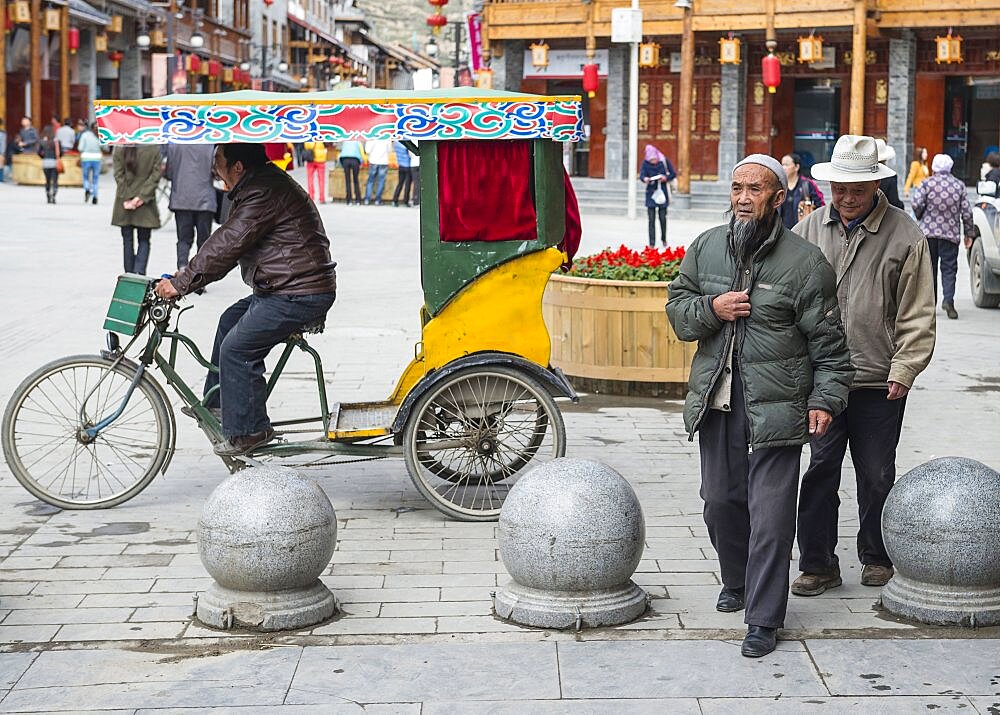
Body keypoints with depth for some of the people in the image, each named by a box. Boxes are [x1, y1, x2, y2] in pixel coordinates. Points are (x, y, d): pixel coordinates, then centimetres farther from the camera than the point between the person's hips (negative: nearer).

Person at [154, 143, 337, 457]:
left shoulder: (264, 193, -21)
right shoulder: (261, 184, 15)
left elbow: (226, 244, -24)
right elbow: (227, 243, 18)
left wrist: (181, 284, -19)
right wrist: (190, 272, 11)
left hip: (299, 295, -11)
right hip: (283, 288, 11)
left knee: (236, 347, -10)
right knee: (231, 320, 22)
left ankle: (249, 430, -1)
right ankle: (216, 404, 31)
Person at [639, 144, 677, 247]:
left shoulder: (664, 161, -5)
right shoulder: (646, 163, -5)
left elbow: (673, 174, 0)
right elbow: (642, 174, -16)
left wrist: (666, 178, -20)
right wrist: (644, 179, -38)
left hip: (662, 192, 0)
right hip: (651, 193, 0)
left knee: (662, 218, 3)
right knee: (651, 219, -3)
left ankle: (663, 238, 28)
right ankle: (652, 243, 2)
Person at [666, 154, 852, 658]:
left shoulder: (805, 263, -5)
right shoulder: (706, 248, 8)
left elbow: (827, 341, -2)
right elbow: (676, 307, 13)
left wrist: (826, 398, -9)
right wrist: (711, 309, -7)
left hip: (775, 409, -5)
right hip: (716, 403, 5)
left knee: (770, 517, -5)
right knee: (720, 502, 16)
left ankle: (763, 619, 3)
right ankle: (737, 582, 40)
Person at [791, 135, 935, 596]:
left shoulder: (904, 236, -2)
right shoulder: (809, 230, 5)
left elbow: (917, 315, 0)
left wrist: (903, 371, -6)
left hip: (879, 384, -1)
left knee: (876, 475, 10)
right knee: (819, 469, 0)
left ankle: (877, 558, 26)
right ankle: (818, 563, 10)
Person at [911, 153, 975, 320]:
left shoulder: (928, 183, -3)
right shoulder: (959, 185, 3)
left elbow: (916, 203, -15)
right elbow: (967, 211, 2)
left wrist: (920, 217, 6)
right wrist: (969, 233, 10)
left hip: (929, 231, 0)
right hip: (951, 233, 0)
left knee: (929, 267, 11)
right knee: (949, 268, 3)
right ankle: (948, 299, -17)